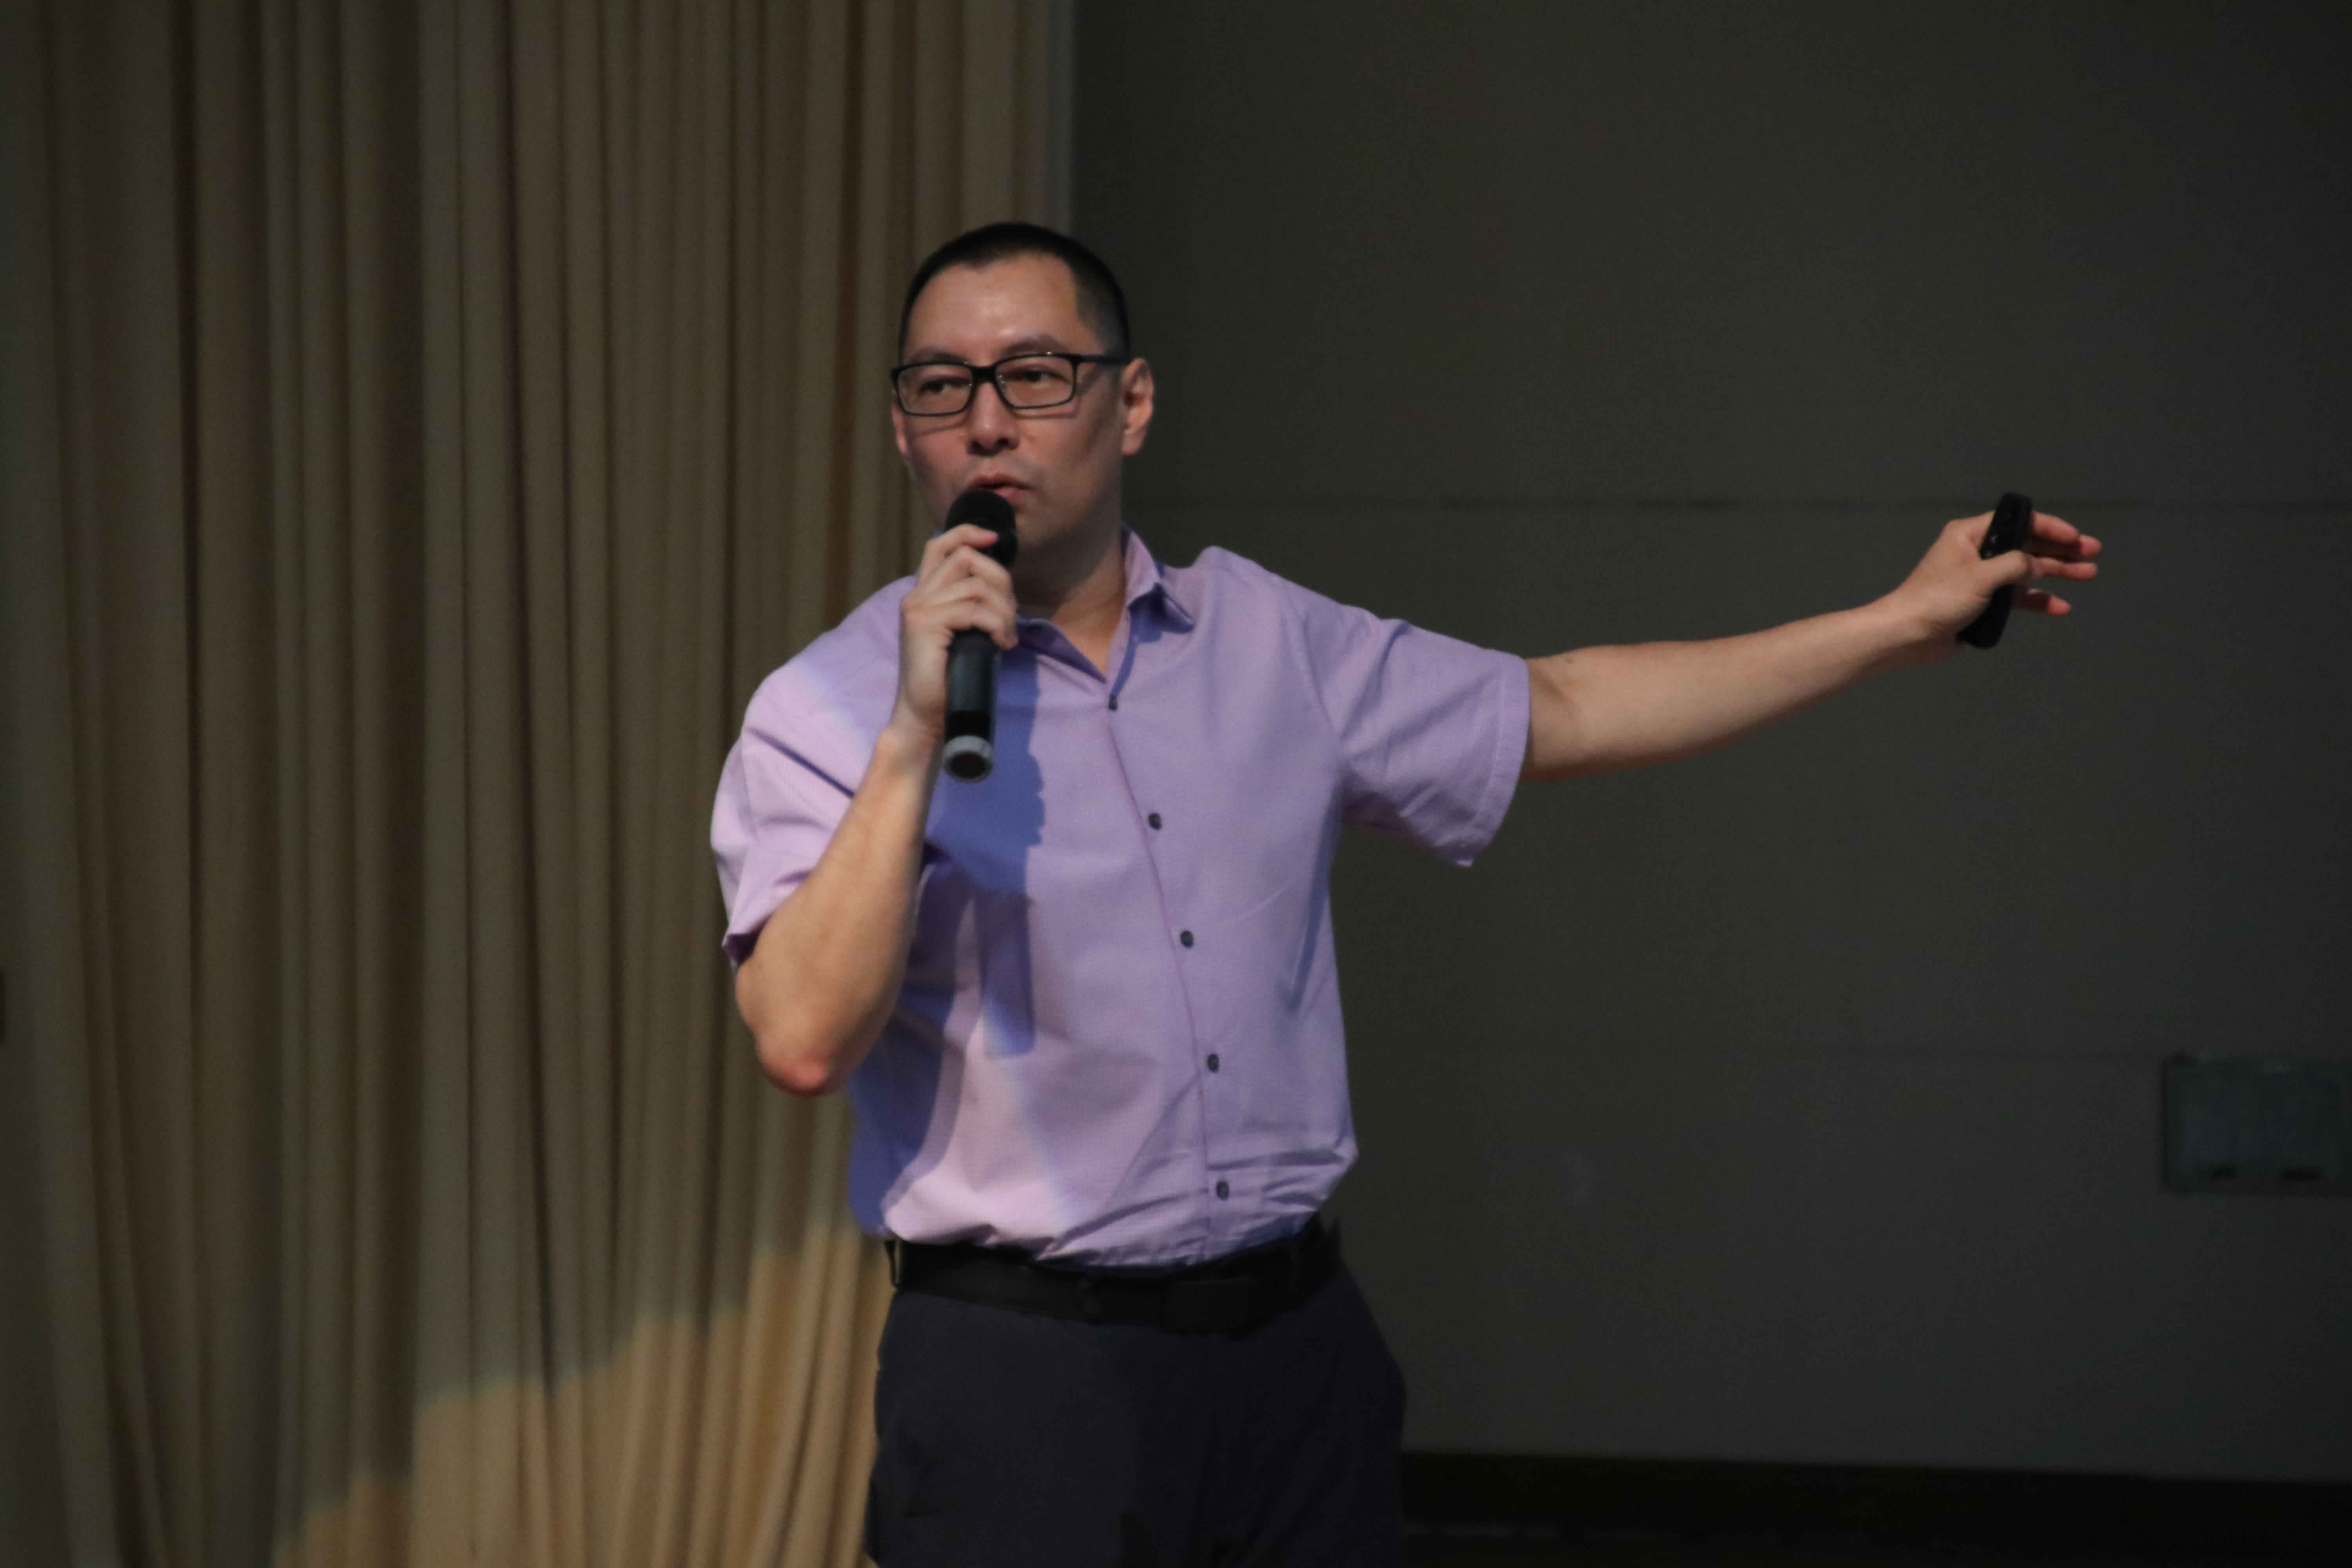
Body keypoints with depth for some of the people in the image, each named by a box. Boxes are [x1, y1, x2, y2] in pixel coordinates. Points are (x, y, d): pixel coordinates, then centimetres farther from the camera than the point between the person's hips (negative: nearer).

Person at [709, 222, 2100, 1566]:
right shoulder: (828, 712, -6)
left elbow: (1562, 716, 19)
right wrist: (915, 737, -24)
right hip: (1024, 1373, -4)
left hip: (1296, 1335, 5)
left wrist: (1903, 622, 19)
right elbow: (806, 1040, -18)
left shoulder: (1267, 640, 10)